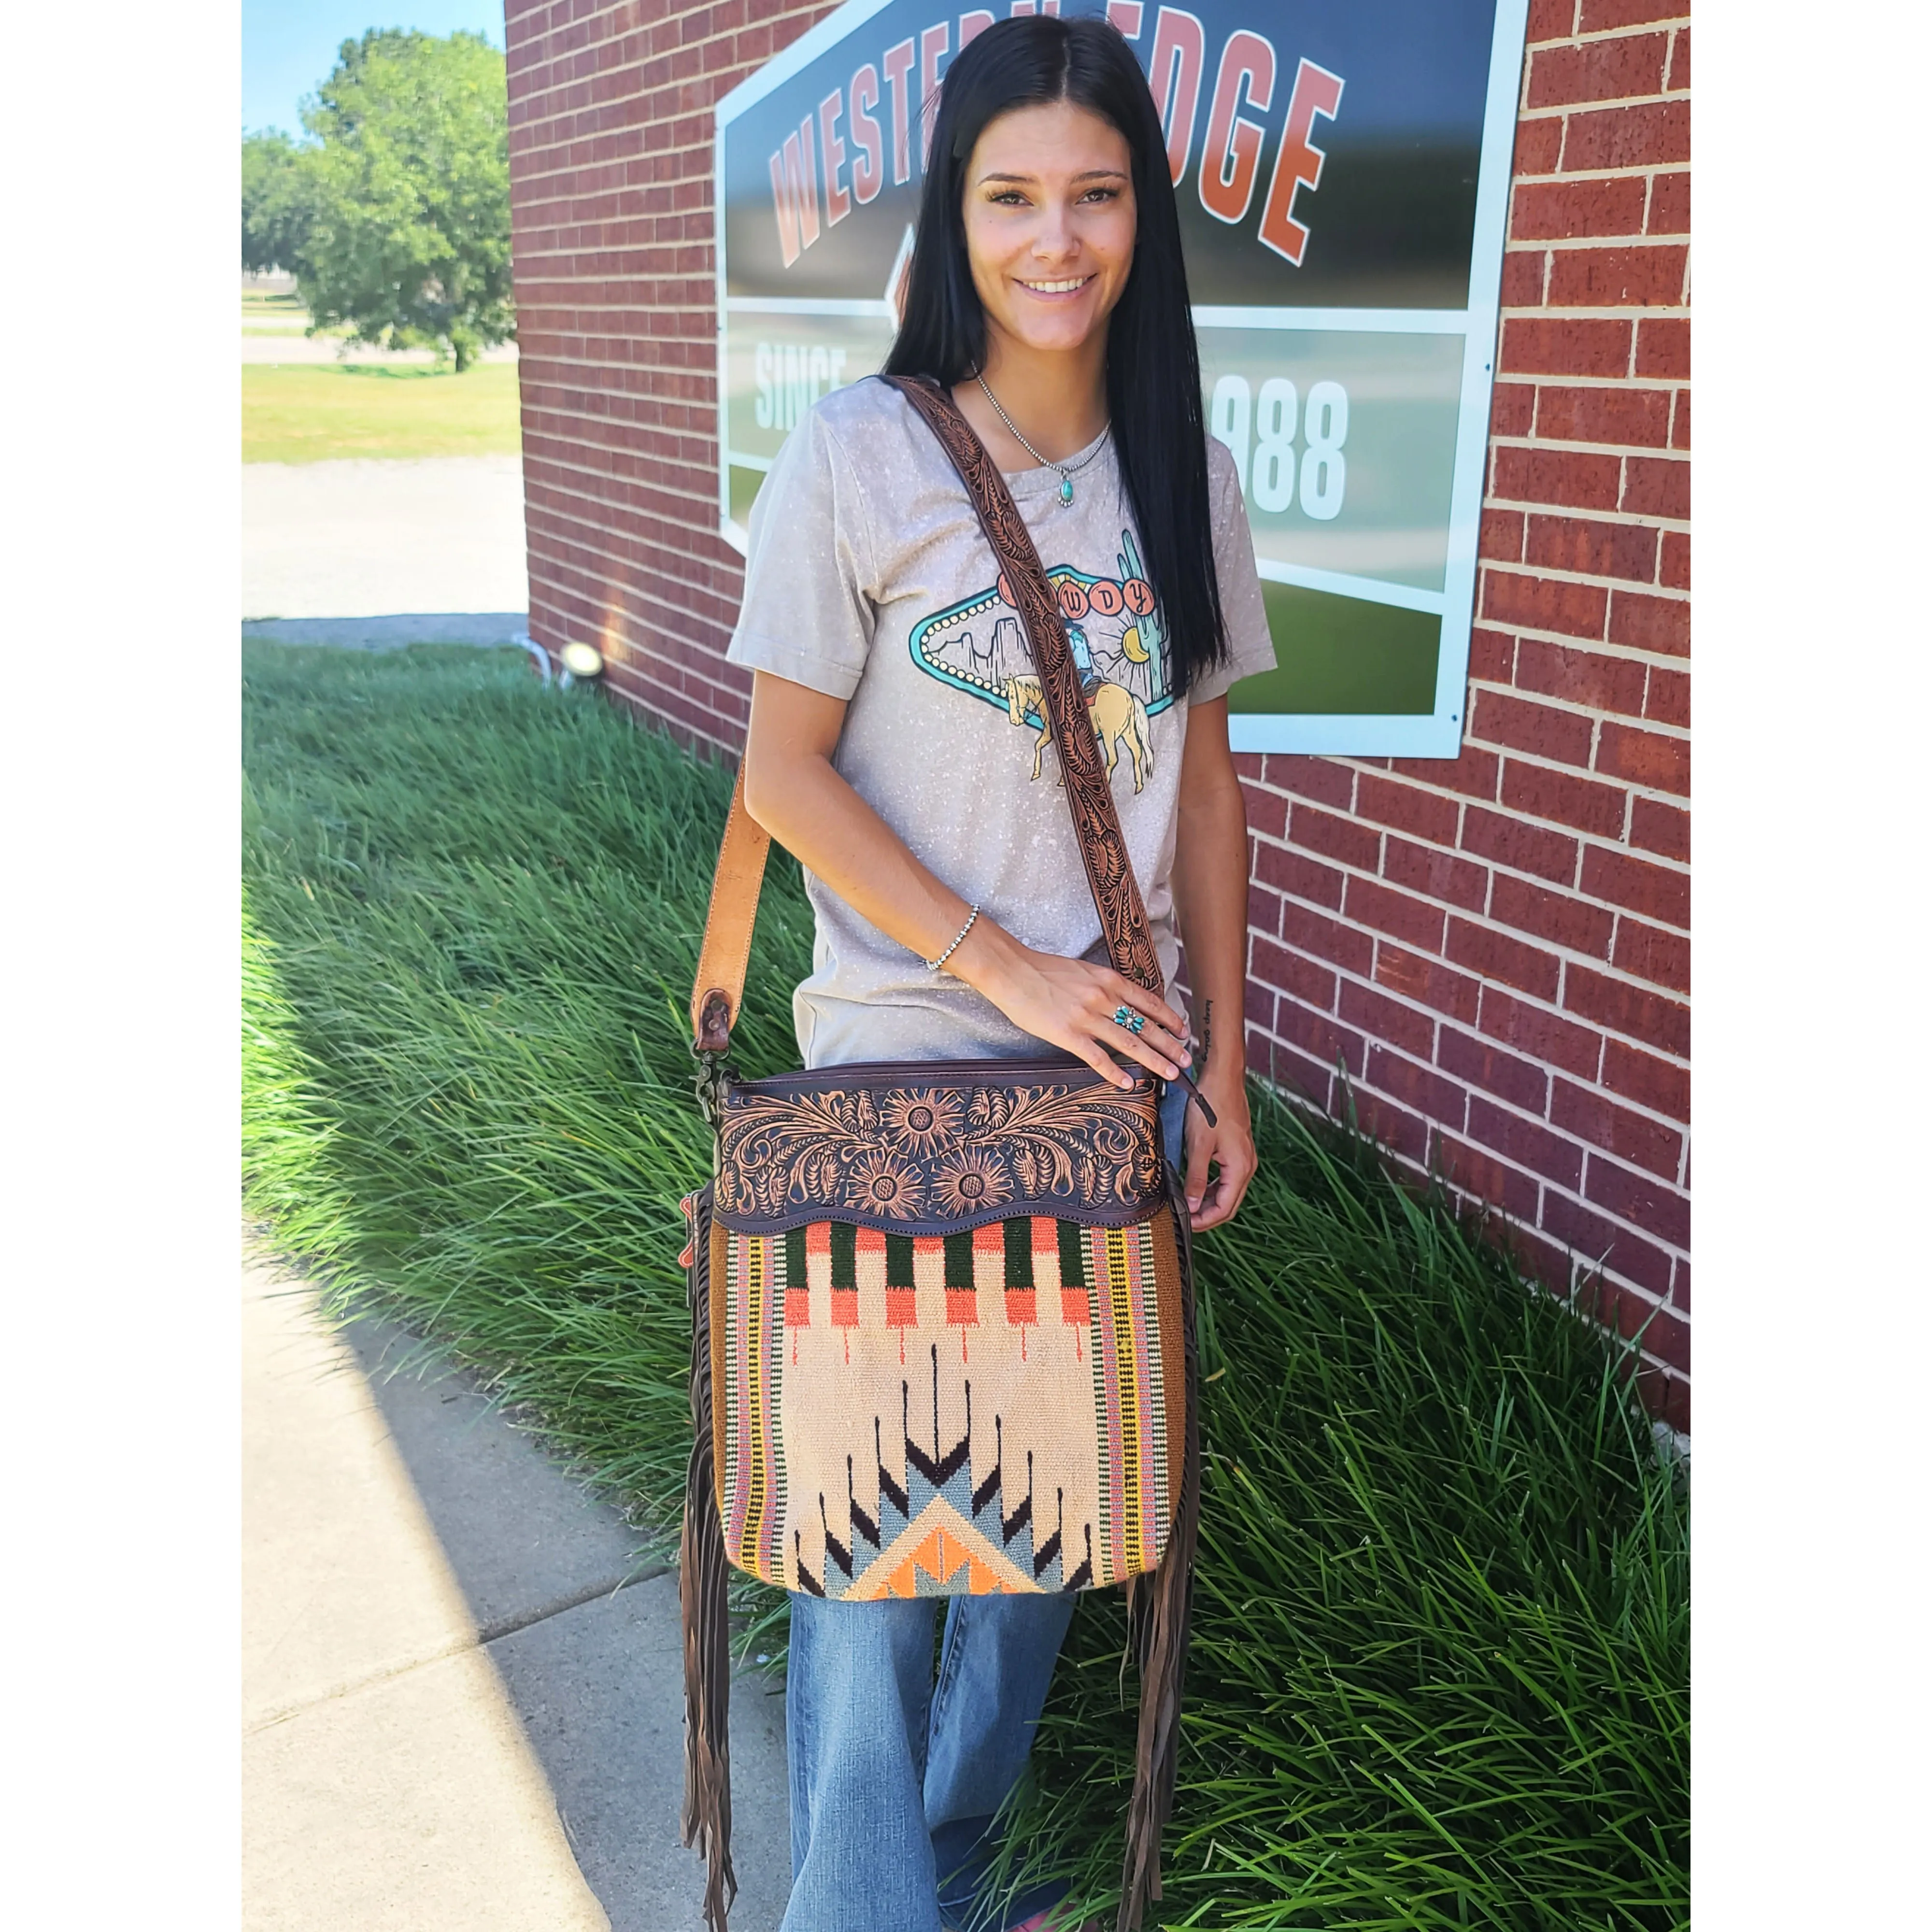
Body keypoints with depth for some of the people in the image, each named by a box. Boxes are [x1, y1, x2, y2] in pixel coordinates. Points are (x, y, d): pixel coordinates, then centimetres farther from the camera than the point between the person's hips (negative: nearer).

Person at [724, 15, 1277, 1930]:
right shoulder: (855, 458, -7)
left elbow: (1204, 783, 8)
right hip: (902, 1062, -4)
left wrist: (1221, 1069, 5)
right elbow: (787, 774, -8)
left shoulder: (1186, 476, 5)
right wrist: (1009, 972, -14)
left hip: (1118, 1063, 4)